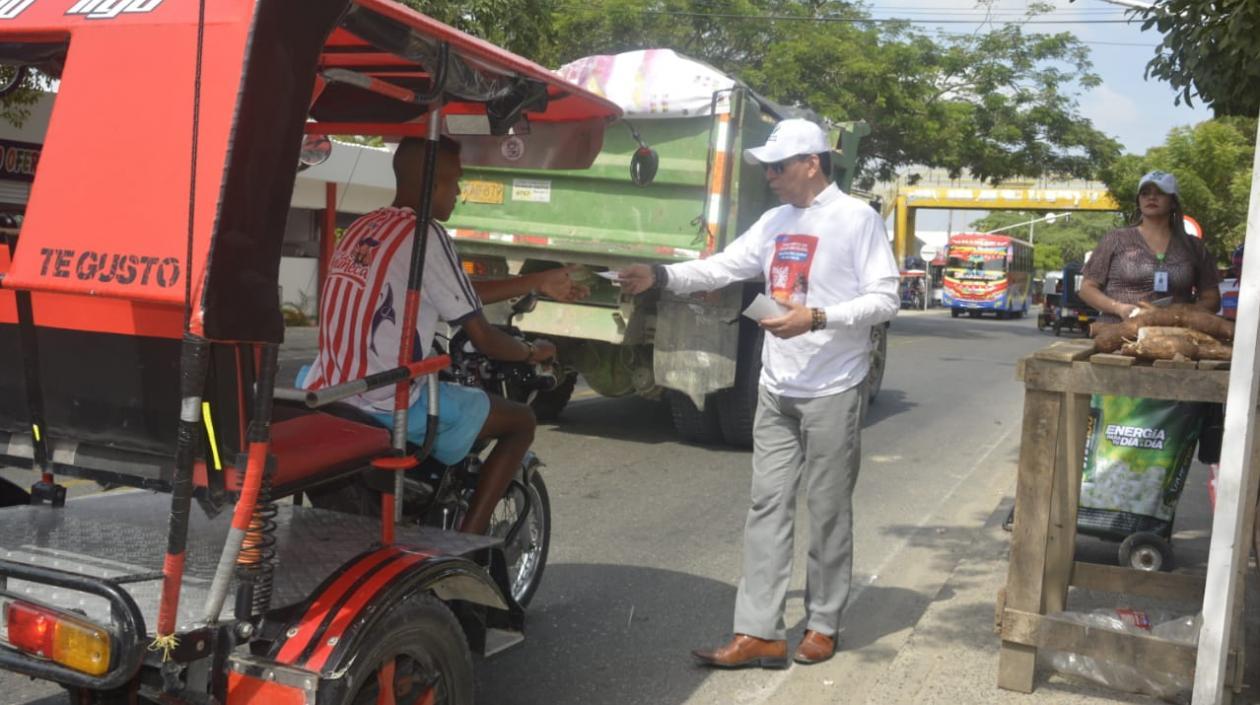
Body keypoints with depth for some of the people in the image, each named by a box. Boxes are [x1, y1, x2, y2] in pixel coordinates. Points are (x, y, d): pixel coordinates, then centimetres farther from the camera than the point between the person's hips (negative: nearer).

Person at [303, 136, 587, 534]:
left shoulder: (362, 228, 14)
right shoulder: (426, 236, -12)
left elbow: (461, 294, 21)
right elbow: (482, 338, -9)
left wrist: (538, 283, 27)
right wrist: (532, 352, 11)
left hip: (327, 394, 9)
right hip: (387, 406, -9)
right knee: (521, 421, 9)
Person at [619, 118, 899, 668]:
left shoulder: (857, 219, -7)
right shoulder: (775, 222, 13)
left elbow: (885, 299, -12)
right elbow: (723, 267, 9)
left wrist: (816, 318, -23)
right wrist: (660, 276, -4)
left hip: (832, 393, -6)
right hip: (776, 391, 6)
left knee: (827, 509, 4)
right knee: (767, 505, 3)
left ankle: (824, 624, 20)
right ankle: (758, 632, 7)